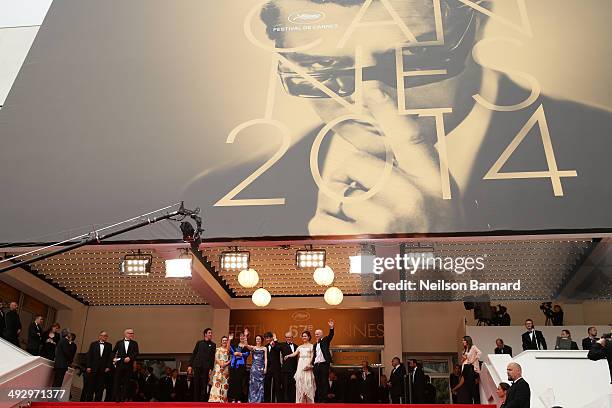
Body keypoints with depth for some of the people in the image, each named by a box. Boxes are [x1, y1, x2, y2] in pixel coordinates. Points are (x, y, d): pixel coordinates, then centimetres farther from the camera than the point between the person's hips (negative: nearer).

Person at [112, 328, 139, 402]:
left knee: (126, 382, 0)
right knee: (117, 381, -3)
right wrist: (114, 358, -2)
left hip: (129, 365, 0)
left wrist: (130, 358, -14)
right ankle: (116, 398, 1)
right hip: (119, 364, 0)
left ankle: (123, 397, 4)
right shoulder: (119, 342, 12)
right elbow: (114, 352, 15)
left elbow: (136, 353, 0)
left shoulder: (134, 343, 10)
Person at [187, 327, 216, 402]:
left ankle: (203, 400, -3)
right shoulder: (199, 343, 13)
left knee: (204, 385, -5)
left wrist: (211, 368, -5)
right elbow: (193, 354, 11)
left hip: (206, 367, -1)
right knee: (196, 384, 1)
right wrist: (190, 365, 3)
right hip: (197, 366, 1)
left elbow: (212, 358, 5)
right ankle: (196, 400, 7)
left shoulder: (213, 345, 10)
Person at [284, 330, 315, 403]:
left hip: (307, 365, -4)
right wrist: (288, 356, -14)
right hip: (300, 365, 4)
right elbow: (295, 354, 4)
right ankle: (301, 401, 5)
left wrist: (308, 364, -17)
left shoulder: (311, 346, 5)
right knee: (300, 383, 1)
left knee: (308, 383, -6)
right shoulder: (300, 347, 16)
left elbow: (312, 356, -3)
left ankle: (309, 401, -1)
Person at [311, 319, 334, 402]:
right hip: (316, 365, 6)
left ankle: (324, 400, -2)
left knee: (324, 383, -4)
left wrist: (331, 328, -30)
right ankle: (318, 400, 11)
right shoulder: (315, 345, 20)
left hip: (324, 364, -5)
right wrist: (312, 364, 11)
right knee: (318, 383, 7)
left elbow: (330, 336, -14)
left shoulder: (325, 340, 5)